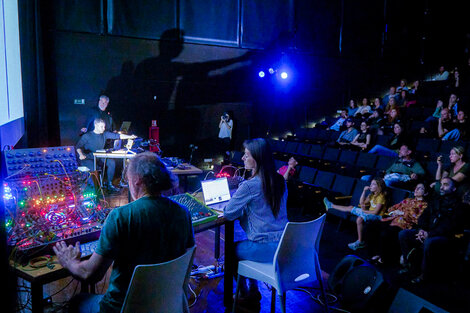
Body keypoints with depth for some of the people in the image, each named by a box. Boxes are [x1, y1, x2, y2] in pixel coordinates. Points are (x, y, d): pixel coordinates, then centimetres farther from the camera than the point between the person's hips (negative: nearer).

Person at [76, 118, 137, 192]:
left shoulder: (105, 134, 5)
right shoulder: (87, 136, -5)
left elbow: (118, 136, -2)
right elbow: (78, 146, -6)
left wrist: (130, 137, -15)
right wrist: (81, 154, -27)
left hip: (99, 158, 5)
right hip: (87, 158, -5)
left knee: (111, 162, -18)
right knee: (94, 166, -34)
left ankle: (109, 184, -6)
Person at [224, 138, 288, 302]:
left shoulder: (249, 186, -20)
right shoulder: (280, 181, 4)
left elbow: (228, 214, -13)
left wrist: (242, 207, 4)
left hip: (266, 249, -7)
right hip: (284, 244, 7)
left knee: (232, 249, 20)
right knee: (247, 244, 30)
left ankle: (244, 293, 33)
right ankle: (253, 290, 36)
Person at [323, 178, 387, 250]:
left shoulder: (381, 197, -17)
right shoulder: (372, 195, 10)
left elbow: (376, 212, -23)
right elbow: (361, 202, 11)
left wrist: (364, 211, -11)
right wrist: (364, 191, 2)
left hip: (377, 216, -9)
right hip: (369, 212, 9)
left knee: (359, 219, -37)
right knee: (350, 208, 9)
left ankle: (360, 242, -28)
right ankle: (331, 205, 21)